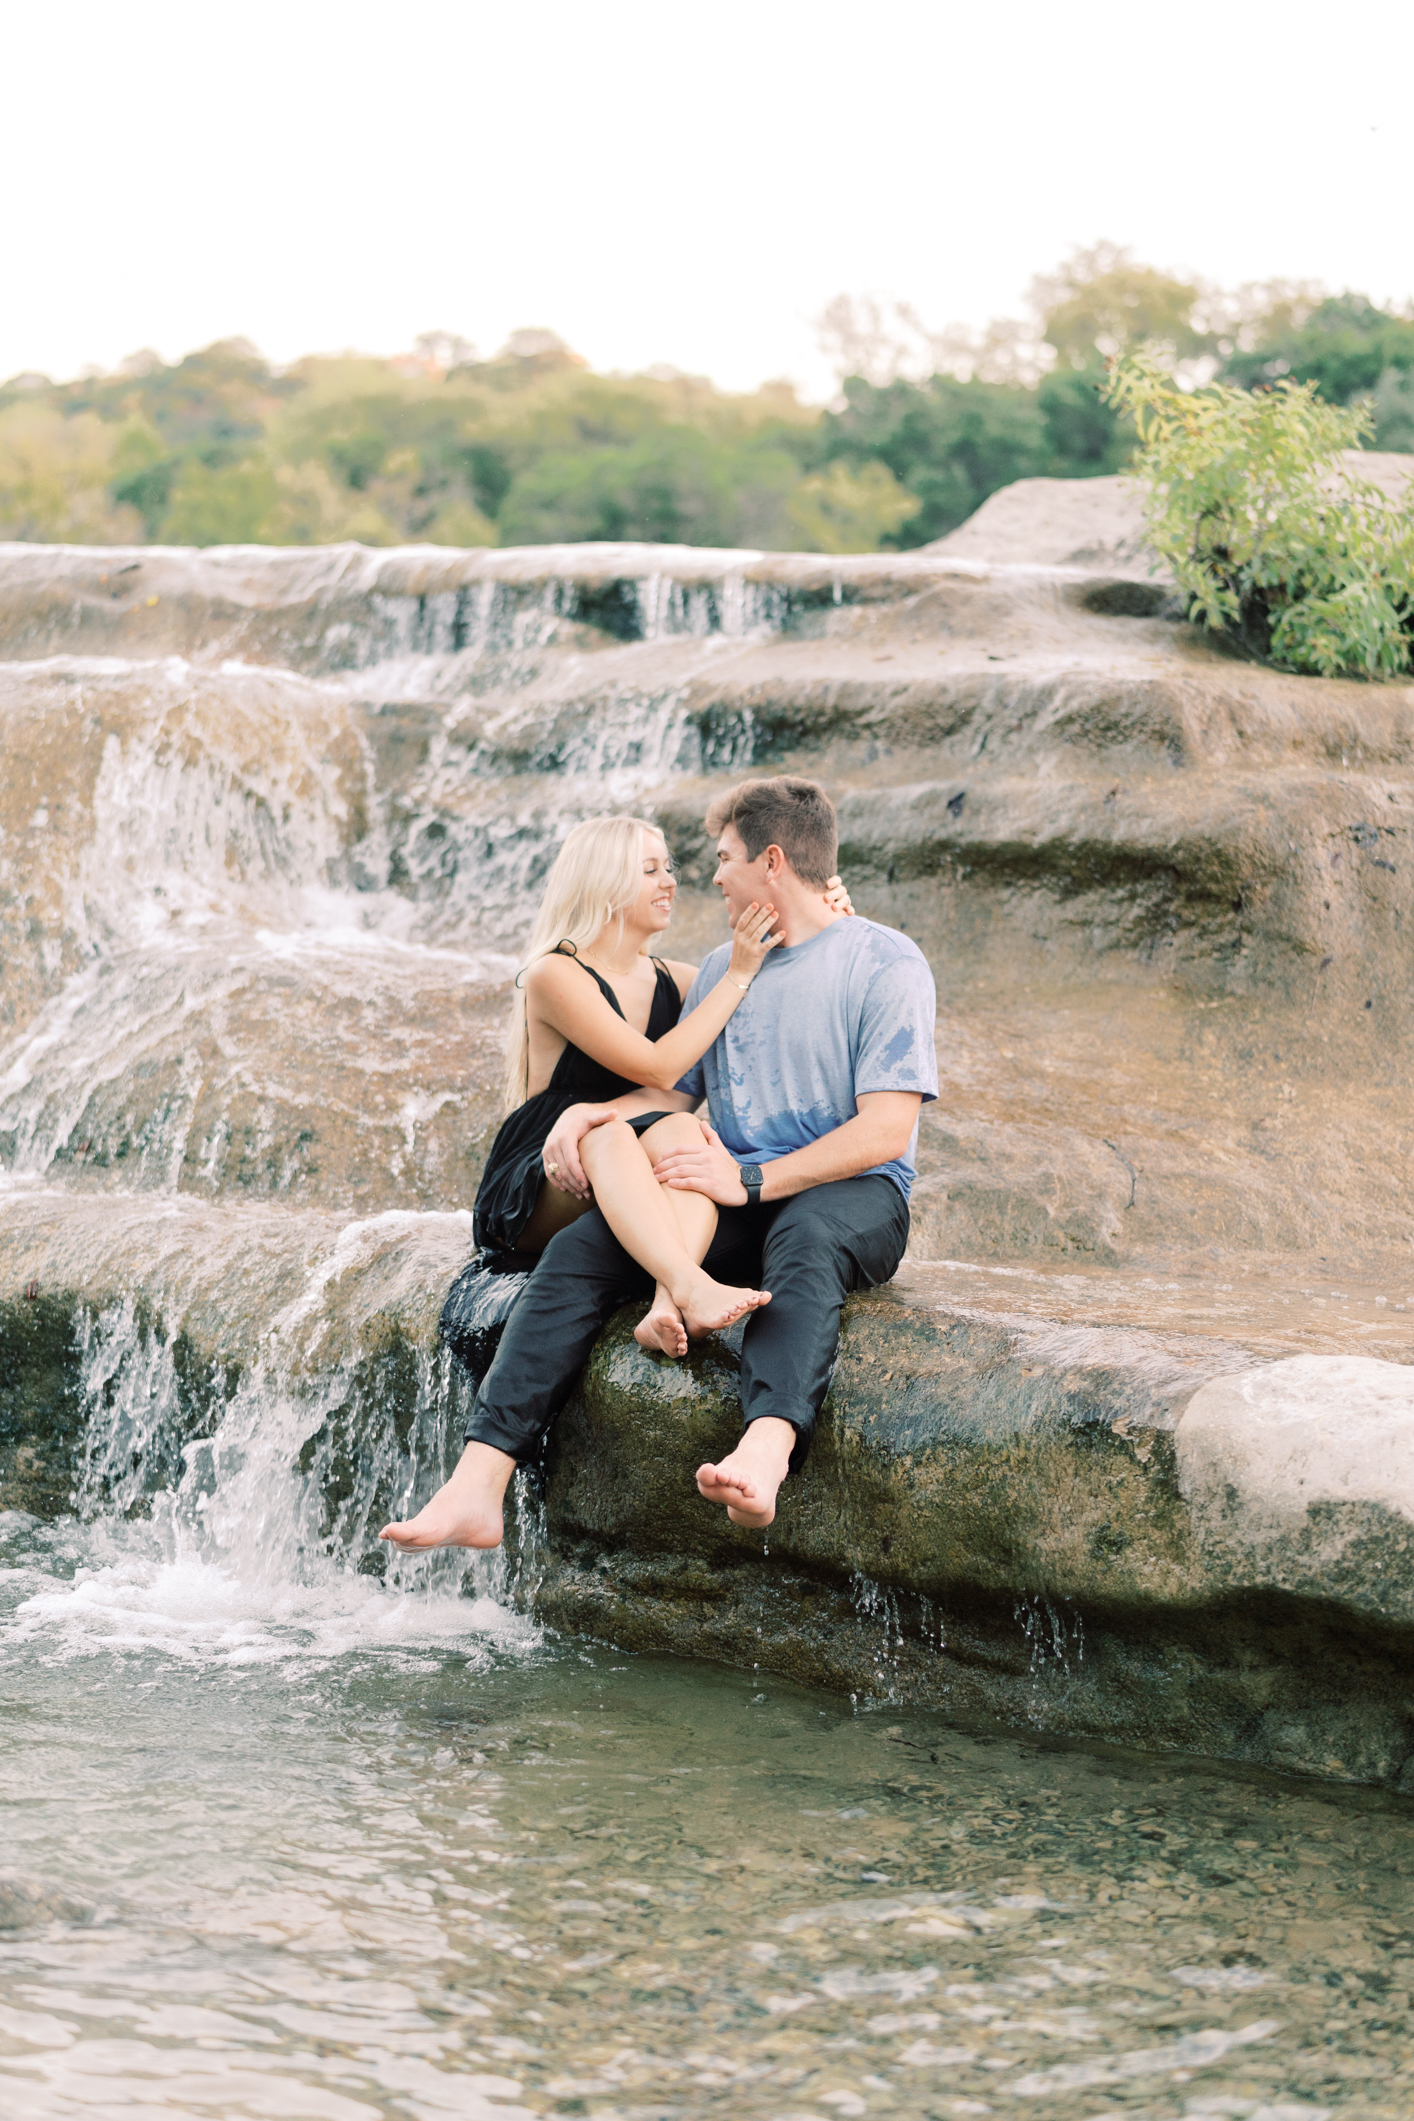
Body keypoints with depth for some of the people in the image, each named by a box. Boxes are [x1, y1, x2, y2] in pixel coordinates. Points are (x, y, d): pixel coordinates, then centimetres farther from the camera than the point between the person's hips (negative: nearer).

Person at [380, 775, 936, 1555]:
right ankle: (476, 1485, -34)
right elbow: (669, 1096, 21)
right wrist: (589, 1114, -2)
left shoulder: (884, 963, -2)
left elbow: (886, 1130, -12)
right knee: (578, 1249, -20)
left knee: (804, 1237, -42)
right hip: (733, 1202, 5)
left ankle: (765, 1451, -70)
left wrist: (751, 1182, -20)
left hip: (851, 1195, -5)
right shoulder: (722, 970, 21)